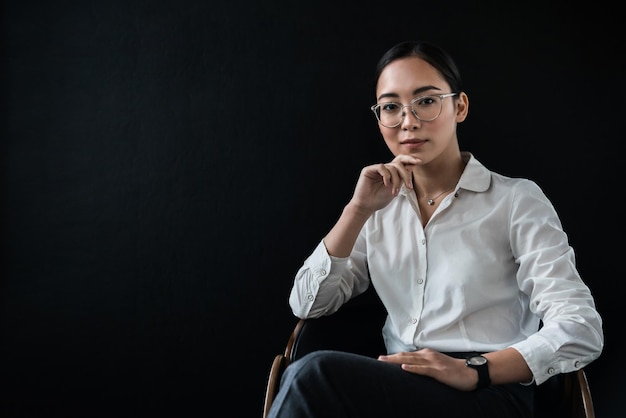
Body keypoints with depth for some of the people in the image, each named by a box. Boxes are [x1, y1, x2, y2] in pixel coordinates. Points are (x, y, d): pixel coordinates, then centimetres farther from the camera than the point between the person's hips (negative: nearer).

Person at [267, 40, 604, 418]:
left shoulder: (516, 200, 2)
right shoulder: (381, 207, 16)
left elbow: (583, 332, -8)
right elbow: (306, 304, 7)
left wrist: (474, 369, -22)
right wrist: (358, 210, -4)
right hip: (397, 387, 4)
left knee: (316, 374, -29)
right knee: (305, 375, -31)